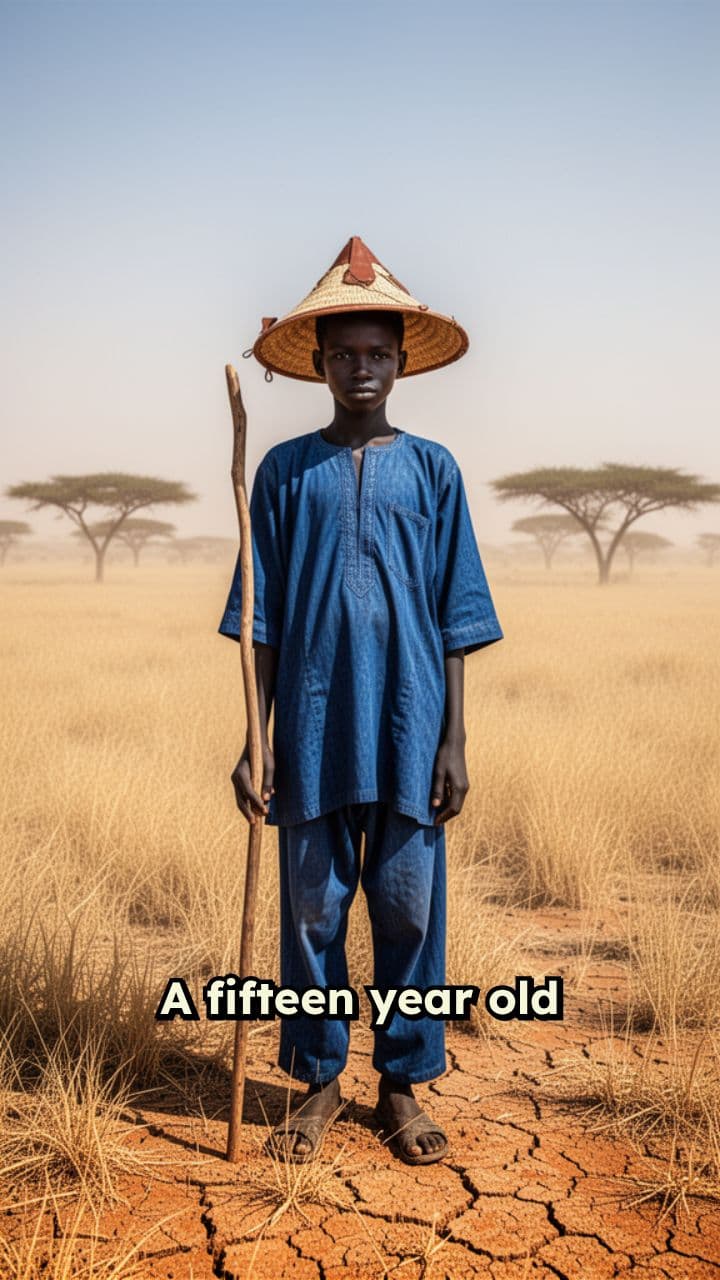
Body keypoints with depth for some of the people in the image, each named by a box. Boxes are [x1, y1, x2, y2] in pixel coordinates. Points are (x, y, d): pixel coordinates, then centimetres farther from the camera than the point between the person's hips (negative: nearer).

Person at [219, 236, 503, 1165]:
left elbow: (454, 621, 5)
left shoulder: (432, 469, 6)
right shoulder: (285, 471, 7)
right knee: (311, 908, 8)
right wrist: (257, 740, 0)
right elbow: (262, 620, 6)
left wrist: (453, 740, 0)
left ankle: (402, 1084, 22)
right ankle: (319, 1081, 25)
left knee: (409, 909, 5)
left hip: (410, 728, 0)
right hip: (313, 728, 0)